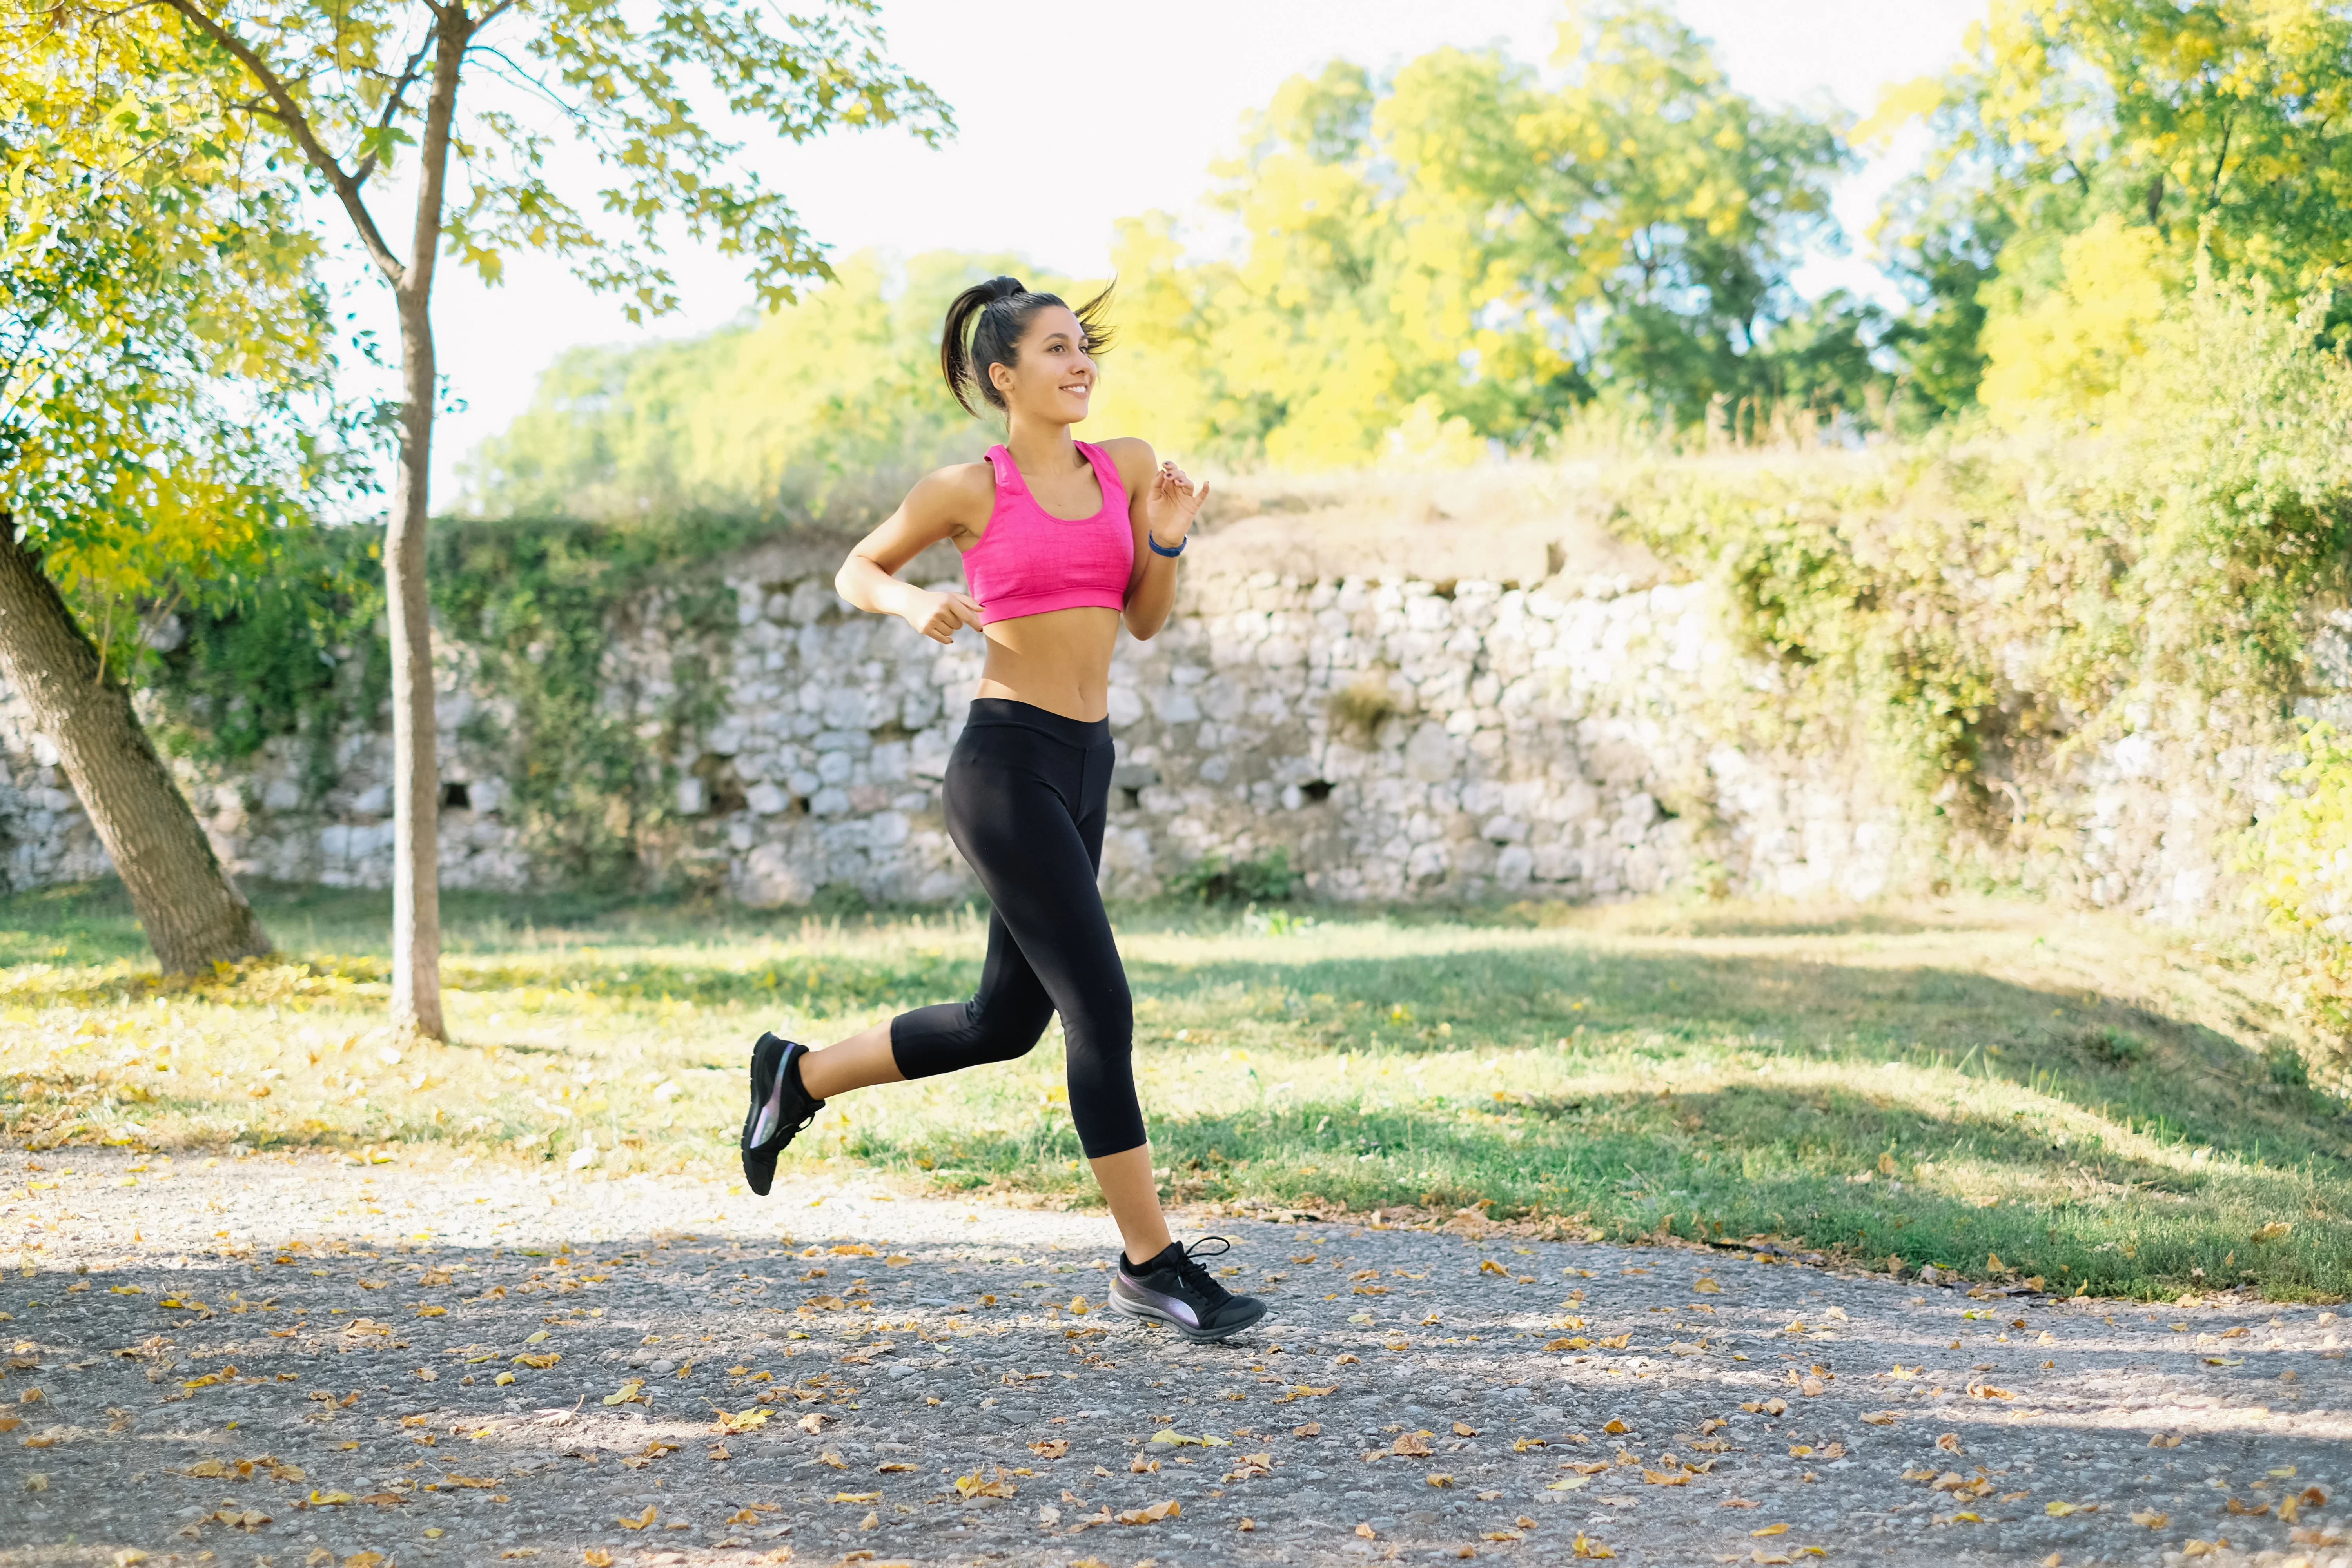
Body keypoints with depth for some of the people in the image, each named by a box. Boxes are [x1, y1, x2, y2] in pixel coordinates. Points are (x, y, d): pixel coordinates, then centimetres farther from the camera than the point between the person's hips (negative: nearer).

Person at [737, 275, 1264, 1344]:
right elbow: (857, 571, 11)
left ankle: (800, 1076, 36)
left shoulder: (1127, 468, 10)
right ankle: (1151, 1265, -2)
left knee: (1005, 1022, 16)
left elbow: (1145, 622, 16)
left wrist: (1167, 541, -3)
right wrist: (914, 603, -10)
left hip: (1084, 765, 7)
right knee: (1100, 1007, -10)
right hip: (1007, 760, -7)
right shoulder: (968, 491, -3)